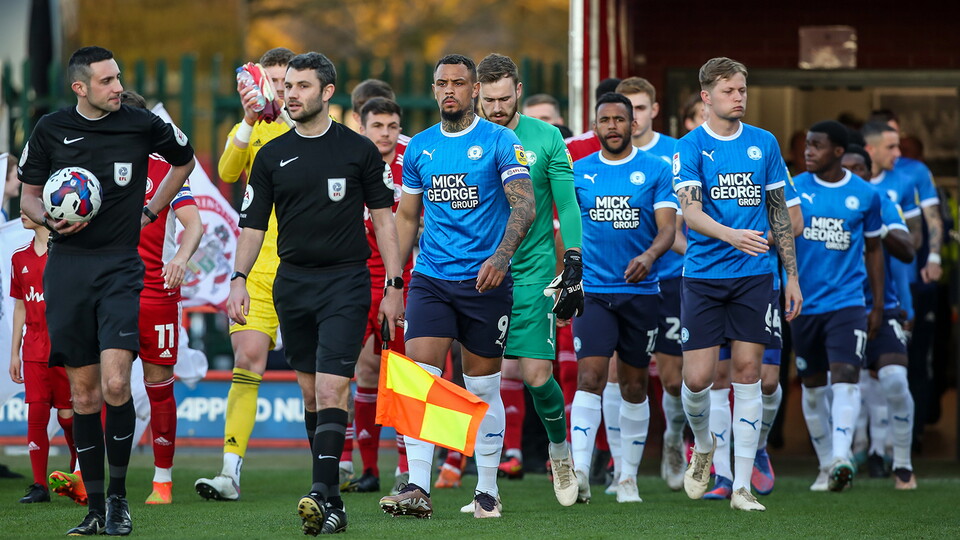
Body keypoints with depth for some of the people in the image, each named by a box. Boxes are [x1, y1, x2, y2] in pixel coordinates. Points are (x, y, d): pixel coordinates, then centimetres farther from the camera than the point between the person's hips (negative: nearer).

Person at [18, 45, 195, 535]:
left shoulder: (142, 125, 0)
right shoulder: (51, 130, 3)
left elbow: (185, 160, 20)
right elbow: (29, 196, 11)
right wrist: (50, 220, -10)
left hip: (120, 265, -2)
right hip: (67, 267, 2)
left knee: (115, 385, -17)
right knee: (83, 392, 4)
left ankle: (118, 494, 0)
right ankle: (95, 508, 12)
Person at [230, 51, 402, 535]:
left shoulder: (359, 150, 0)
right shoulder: (272, 156, 7)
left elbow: (383, 219, 4)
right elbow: (253, 224, 10)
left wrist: (392, 286, -1)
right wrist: (239, 278, -4)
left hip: (346, 281, -4)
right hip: (292, 282, 4)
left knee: (331, 390, -15)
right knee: (311, 392, 8)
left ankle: (322, 493, -23)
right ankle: (331, 500, 15)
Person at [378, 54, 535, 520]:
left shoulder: (499, 141, -3)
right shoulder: (419, 147, 10)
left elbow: (524, 205, -12)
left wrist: (502, 255, -30)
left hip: (485, 282, -3)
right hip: (430, 281, 3)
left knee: (483, 388, 4)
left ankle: (487, 490, 16)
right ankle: (417, 490, -17)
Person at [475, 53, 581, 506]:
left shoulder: (546, 138, 1)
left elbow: (567, 206, 3)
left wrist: (573, 266, -5)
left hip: (533, 271, -1)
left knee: (536, 375, -6)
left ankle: (559, 448, 21)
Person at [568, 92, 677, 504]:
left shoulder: (656, 171, 1)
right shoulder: (579, 172, 6)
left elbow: (668, 227, -8)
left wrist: (649, 256, -28)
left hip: (640, 291, 0)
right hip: (593, 290, 0)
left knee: (634, 385, 8)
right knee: (591, 375, -15)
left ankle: (627, 476, 18)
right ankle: (579, 471, -23)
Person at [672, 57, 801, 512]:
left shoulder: (764, 144, 8)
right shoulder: (691, 147, -2)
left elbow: (778, 212, 14)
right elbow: (690, 213, -14)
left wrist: (792, 274, 10)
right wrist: (731, 235, -32)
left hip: (754, 275, 2)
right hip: (703, 275, -2)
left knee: (747, 372, -2)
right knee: (698, 377, -6)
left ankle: (741, 487, 1)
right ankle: (702, 447, 27)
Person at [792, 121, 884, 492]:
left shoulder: (864, 195, 2)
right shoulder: (795, 189, 3)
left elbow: (873, 249, 12)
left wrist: (878, 306, 11)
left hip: (847, 301, -2)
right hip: (805, 304, 2)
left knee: (845, 377, -19)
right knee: (812, 386, 8)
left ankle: (841, 458, -28)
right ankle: (825, 464, 20)